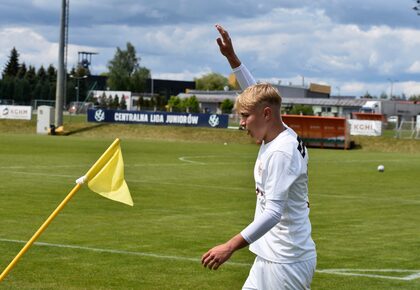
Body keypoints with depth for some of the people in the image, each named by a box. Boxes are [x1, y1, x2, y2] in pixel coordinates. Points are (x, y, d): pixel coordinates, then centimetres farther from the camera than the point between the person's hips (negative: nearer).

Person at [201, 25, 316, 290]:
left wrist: (231, 246, -34)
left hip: (287, 262, -10)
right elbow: (256, 93, 23)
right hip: (271, 256, 10)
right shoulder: (277, 137, 7)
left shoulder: (281, 152, -20)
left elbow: (273, 212, -28)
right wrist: (231, 57, 21)